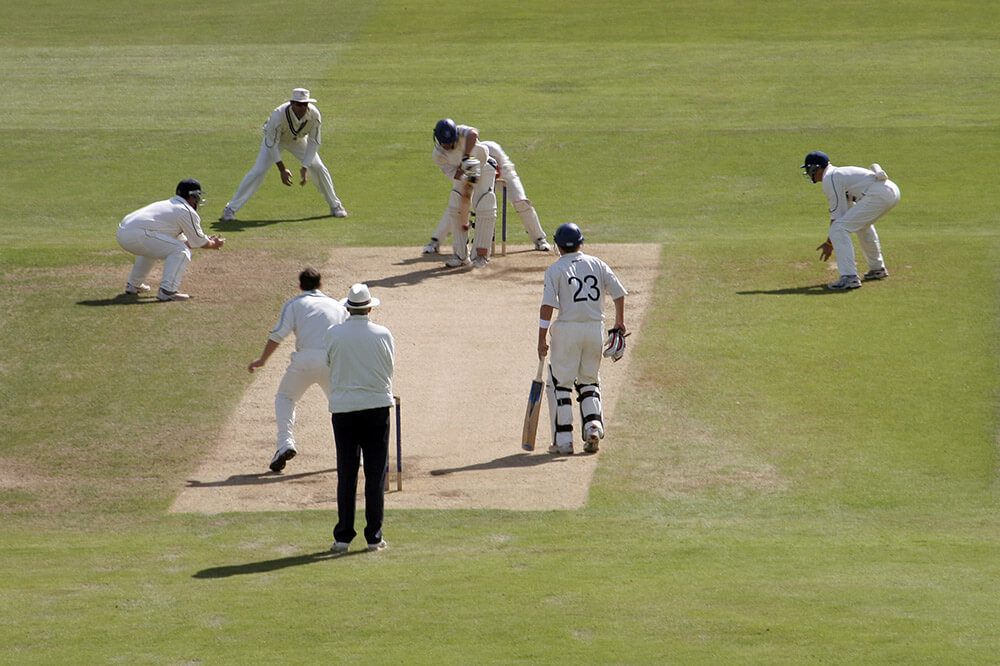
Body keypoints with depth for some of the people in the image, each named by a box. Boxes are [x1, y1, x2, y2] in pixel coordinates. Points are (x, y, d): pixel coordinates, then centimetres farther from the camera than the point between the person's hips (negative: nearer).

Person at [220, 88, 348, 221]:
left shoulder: (314, 114, -30)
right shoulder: (278, 115, -40)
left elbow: (313, 142, -18)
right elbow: (272, 144, -29)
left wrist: (305, 168, -24)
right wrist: (282, 170, -29)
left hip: (298, 140, 3)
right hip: (274, 138, -3)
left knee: (318, 168, -2)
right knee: (259, 171, -17)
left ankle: (335, 206, 19)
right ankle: (231, 209, -10)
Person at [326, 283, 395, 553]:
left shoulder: (333, 335, -4)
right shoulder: (383, 335, -6)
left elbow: (330, 362, 9)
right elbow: (391, 364, 7)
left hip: (343, 409, 1)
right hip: (377, 407, -1)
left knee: (346, 475, 6)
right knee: (375, 474, 5)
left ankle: (343, 536, 4)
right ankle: (374, 536, 4)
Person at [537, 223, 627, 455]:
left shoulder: (555, 270, -4)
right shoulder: (597, 264, 8)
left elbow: (547, 306, -11)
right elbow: (618, 293, 7)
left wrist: (542, 340, -10)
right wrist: (619, 322, 22)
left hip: (567, 329, -4)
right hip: (596, 328, 4)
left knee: (560, 384, 4)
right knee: (589, 381, 19)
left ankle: (563, 440, 0)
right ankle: (593, 424, -2)